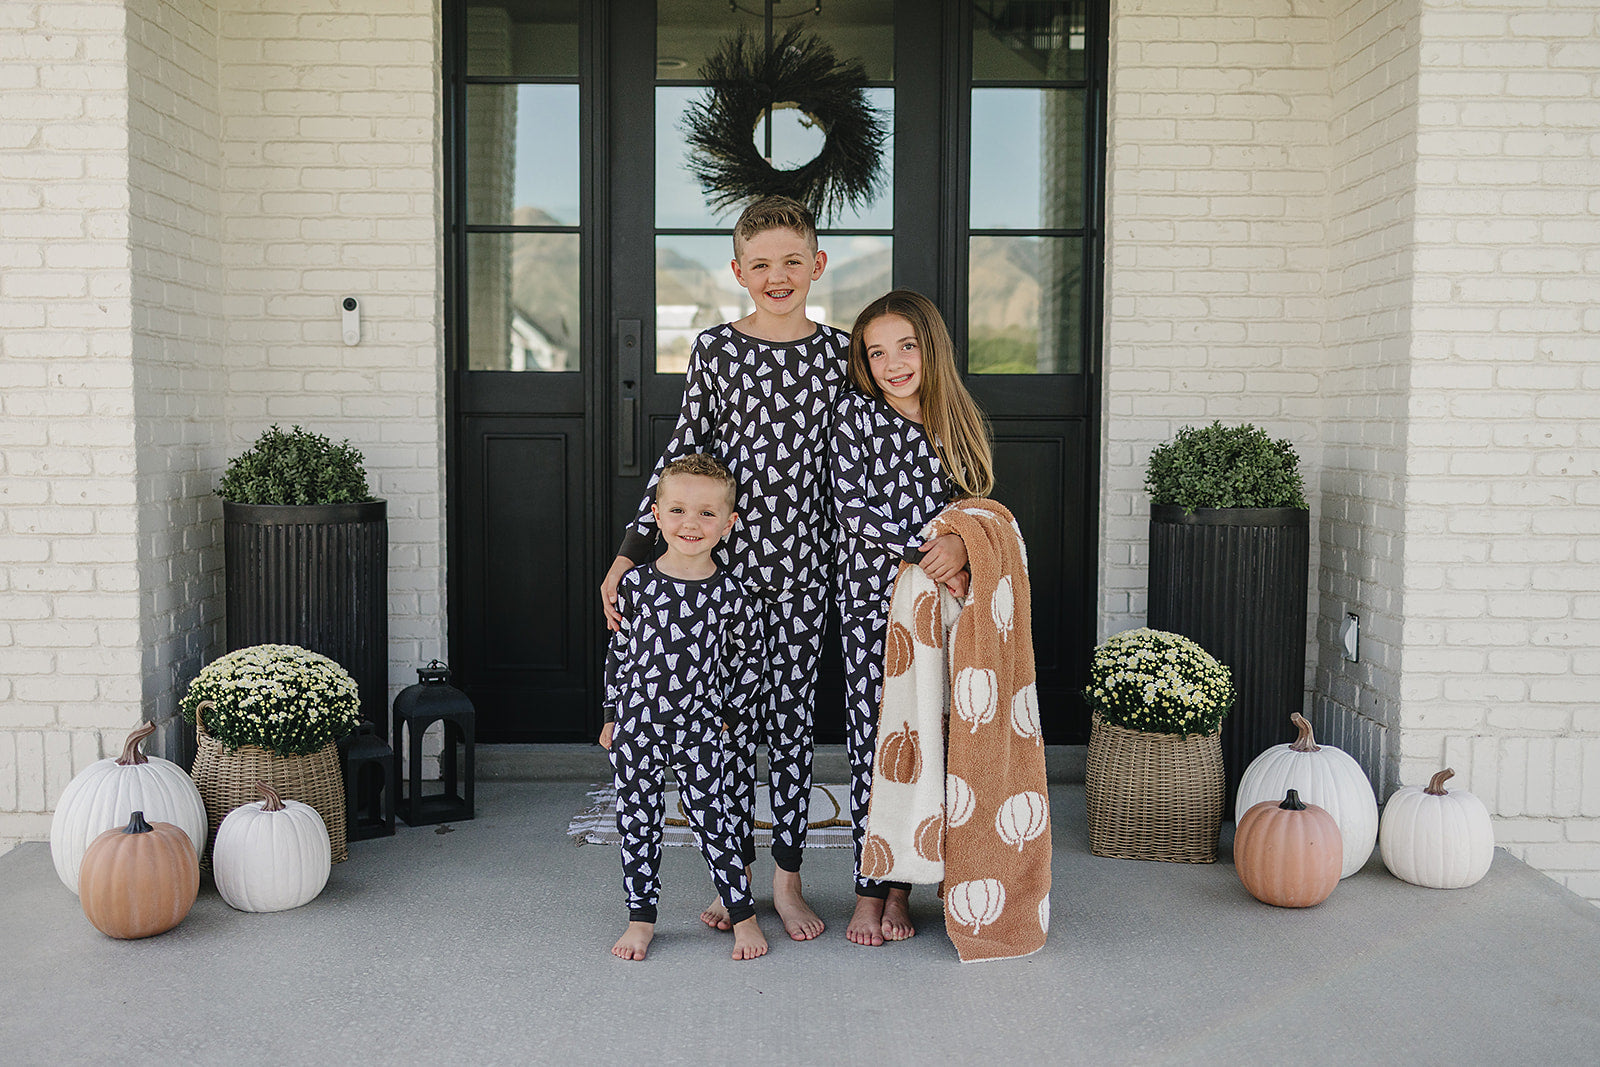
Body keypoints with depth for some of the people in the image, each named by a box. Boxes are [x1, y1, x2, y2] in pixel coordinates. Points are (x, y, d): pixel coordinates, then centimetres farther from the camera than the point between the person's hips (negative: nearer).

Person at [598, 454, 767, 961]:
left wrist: (726, 711, 6)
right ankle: (641, 917, 22)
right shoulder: (637, 583, -3)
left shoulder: (729, 591, -5)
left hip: (698, 728, -1)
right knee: (637, 820, 8)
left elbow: (748, 656, 8)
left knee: (711, 818, 0)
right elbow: (618, 651, 6)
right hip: (637, 722, 2)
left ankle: (744, 916, 14)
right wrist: (611, 717, 8)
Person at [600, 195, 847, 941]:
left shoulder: (838, 353, 3)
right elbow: (683, 453, 0)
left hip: (803, 568, 1)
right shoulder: (714, 349, -1)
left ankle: (787, 879, 20)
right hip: (726, 562, -1)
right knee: (732, 719, 7)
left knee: (791, 720, 8)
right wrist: (630, 553, -5)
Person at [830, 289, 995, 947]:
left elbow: (982, 508, 9)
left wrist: (961, 544, -13)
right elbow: (853, 510, -8)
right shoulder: (856, 413, -2)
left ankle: (900, 884, 17)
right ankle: (870, 891, 10)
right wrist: (927, 559, -15)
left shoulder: (963, 421, 9)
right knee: (873, 742, -1)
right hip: (874, 601, -3)